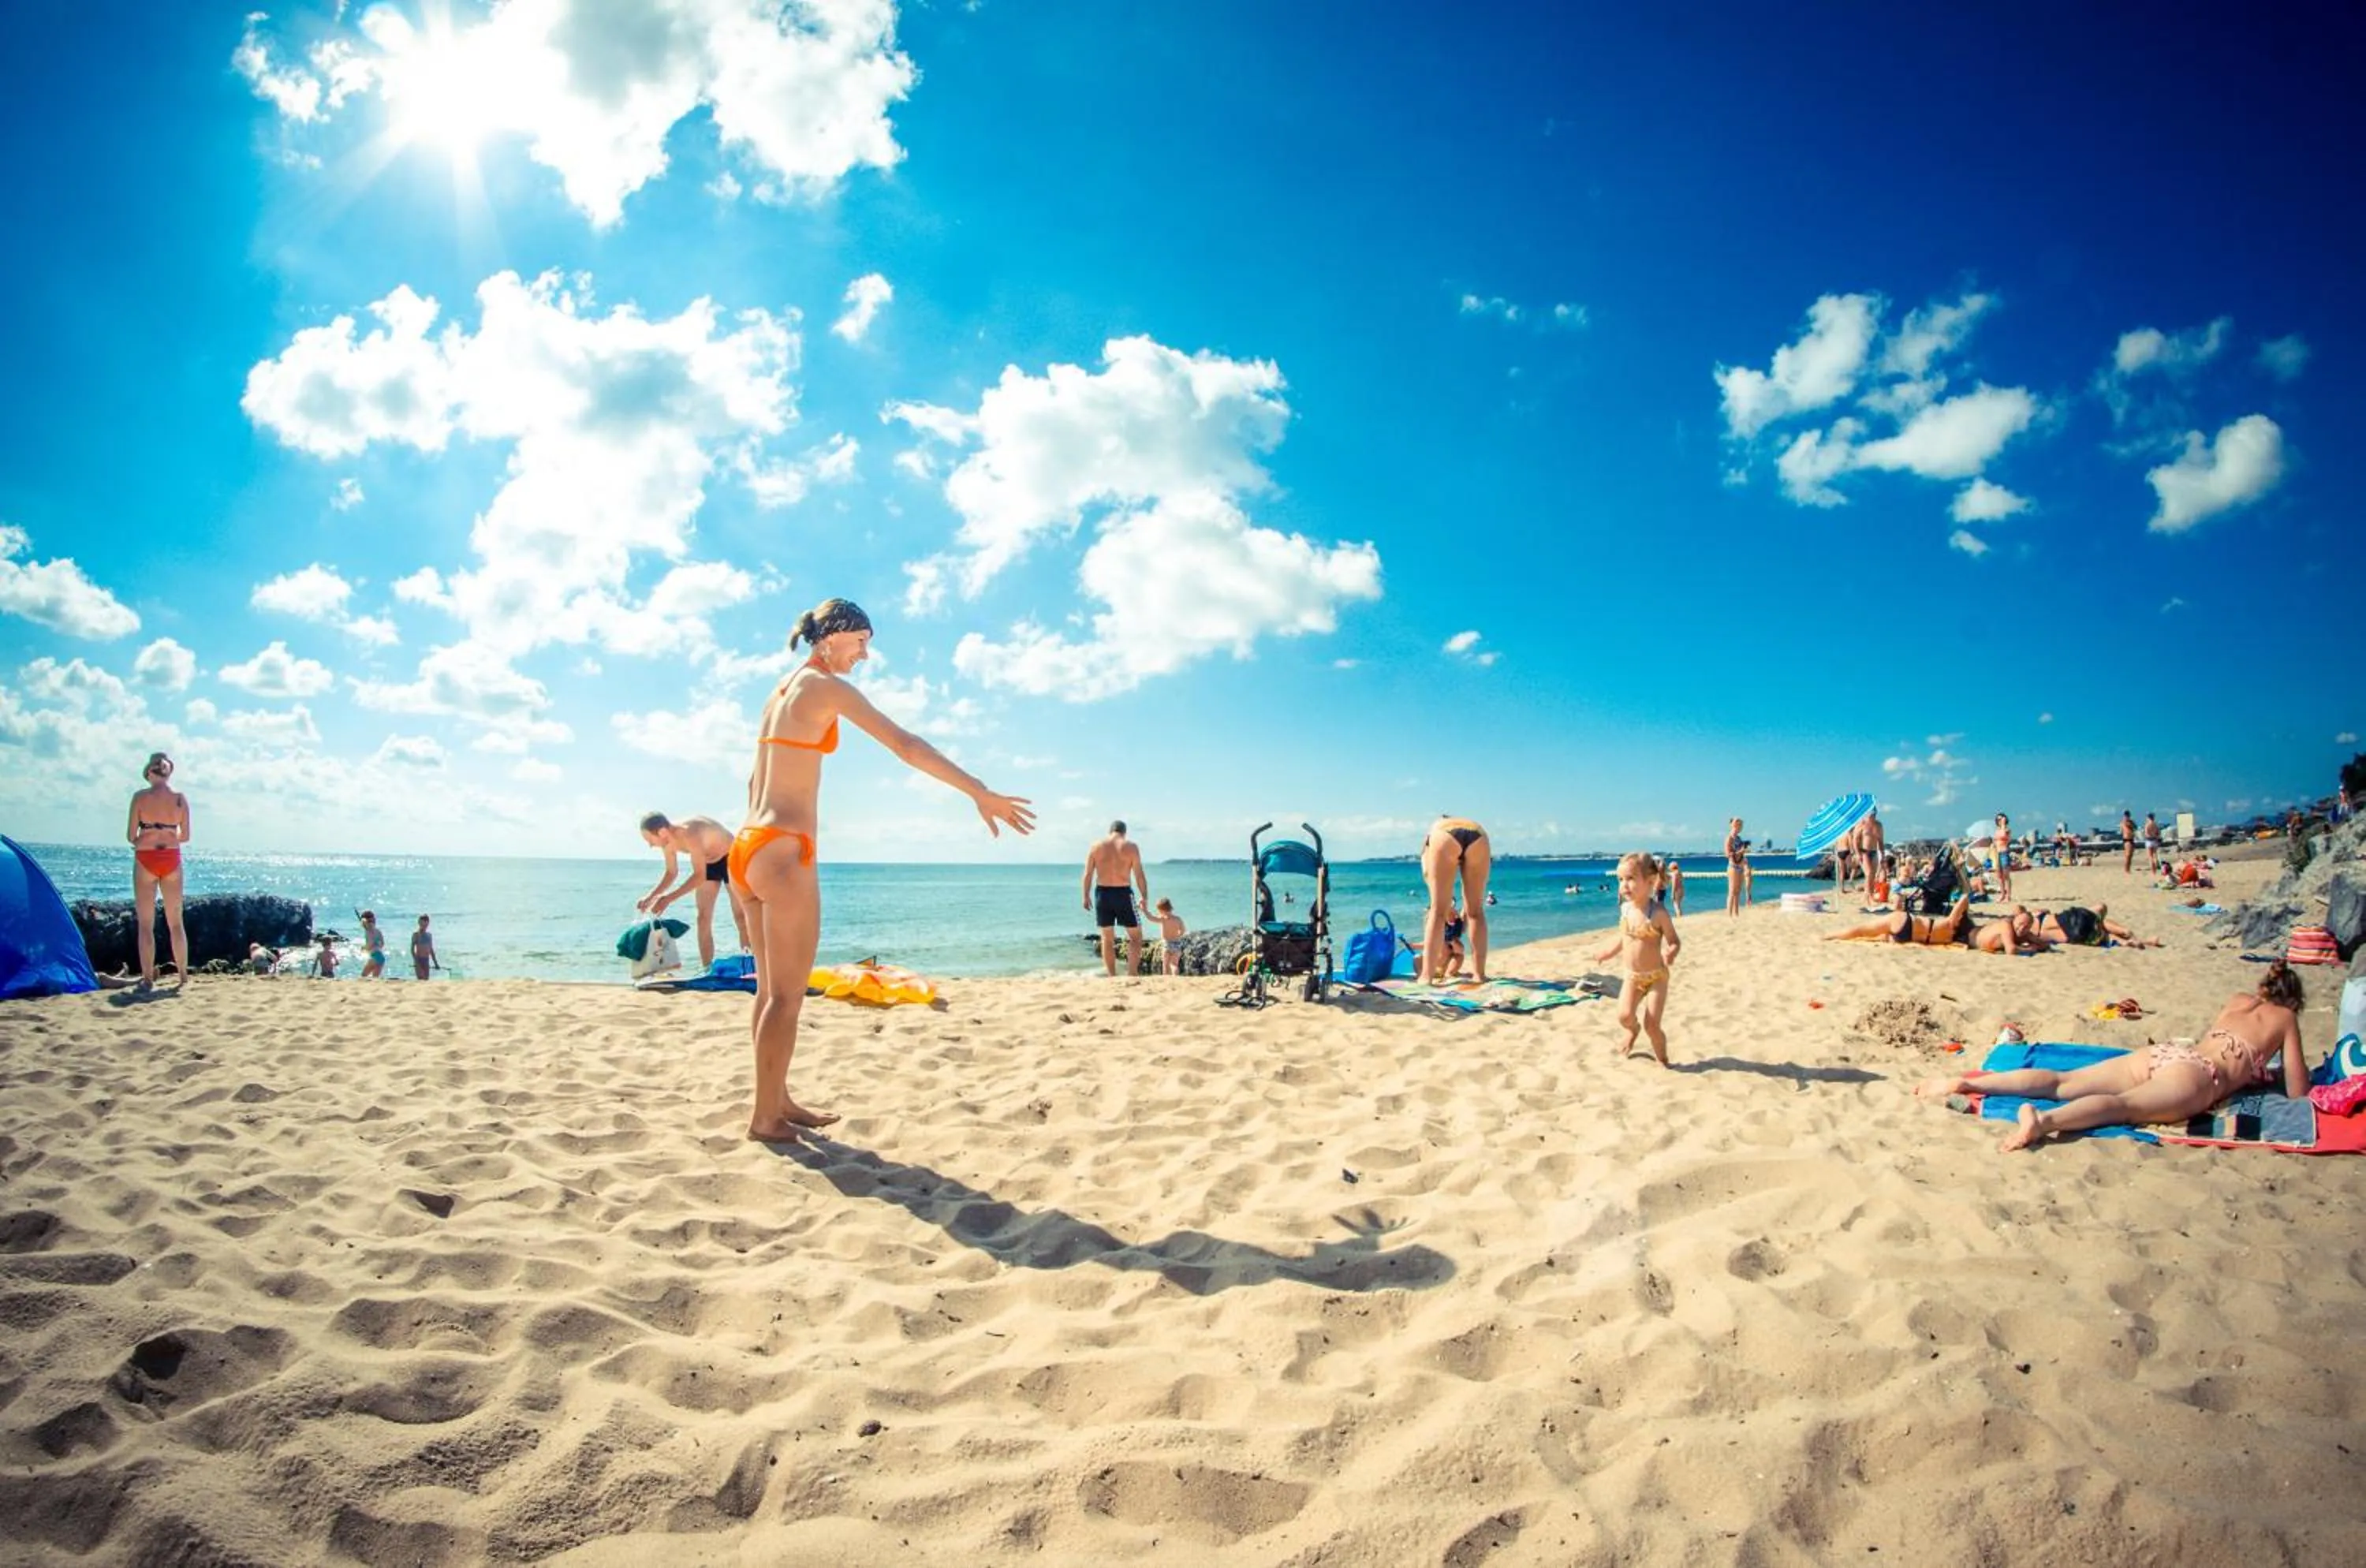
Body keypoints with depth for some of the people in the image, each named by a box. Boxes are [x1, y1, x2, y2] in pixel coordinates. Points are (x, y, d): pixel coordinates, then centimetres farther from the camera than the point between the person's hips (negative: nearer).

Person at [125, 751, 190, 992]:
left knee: (145, 924, 5)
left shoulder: (141, 797, -7)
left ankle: (148, 978, 5)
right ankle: (182, 974, 16)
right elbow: (185, 836, 3)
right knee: (175, 922, 12)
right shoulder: (181, 798, -1)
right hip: (172, 859, 2)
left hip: (145, 859, -2)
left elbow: (131, 837, -6)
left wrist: (142, 841, 15)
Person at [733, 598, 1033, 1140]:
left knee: (771, 989, 16)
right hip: (783, 853, -9)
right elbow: (906, 745, -17)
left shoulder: (781, 690, 18)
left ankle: (778, 1102, 26)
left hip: (748, 846, 9)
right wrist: (982, 794, -18)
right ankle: (765, 1118, 7)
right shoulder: (827, 687, -8)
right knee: (787, 995, 0)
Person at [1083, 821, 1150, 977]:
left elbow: (1088, 874, 3)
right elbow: (1139, 875, -5)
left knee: (1107, 938, 12)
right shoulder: (1131, 846, -2)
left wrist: (1086, 895, 10)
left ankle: (1112, 976, 13)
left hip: (1102, 893, 3)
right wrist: (1145, 897, 2)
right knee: (1136, 936, 9)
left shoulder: (1096, 845, 4)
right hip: (1123, 893, -2)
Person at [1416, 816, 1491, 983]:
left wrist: (1447, 906, 36)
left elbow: (1428, 875, 28)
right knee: (1476, 911, 17)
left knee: (1438, 911, 6)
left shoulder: (1436, 829, 42)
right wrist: (1464, 914, 53)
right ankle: (1479, 974, 19)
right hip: (1478, 837, 2)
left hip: (1444, 837, -2)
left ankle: (1427, 975, 0)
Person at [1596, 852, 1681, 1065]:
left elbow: (1675, 941, -15)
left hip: (1656, 977, -4)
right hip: (1632, 976, 4)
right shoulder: (1625, 909, -2)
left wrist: (1671, 953, -35)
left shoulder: (1658, 912, -18)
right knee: (1625, 1016, -10)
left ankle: (1662, 1059, 21)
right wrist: (1609, 952, 20)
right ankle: (1632, 1031, 27)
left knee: (1651, 1025, -6)